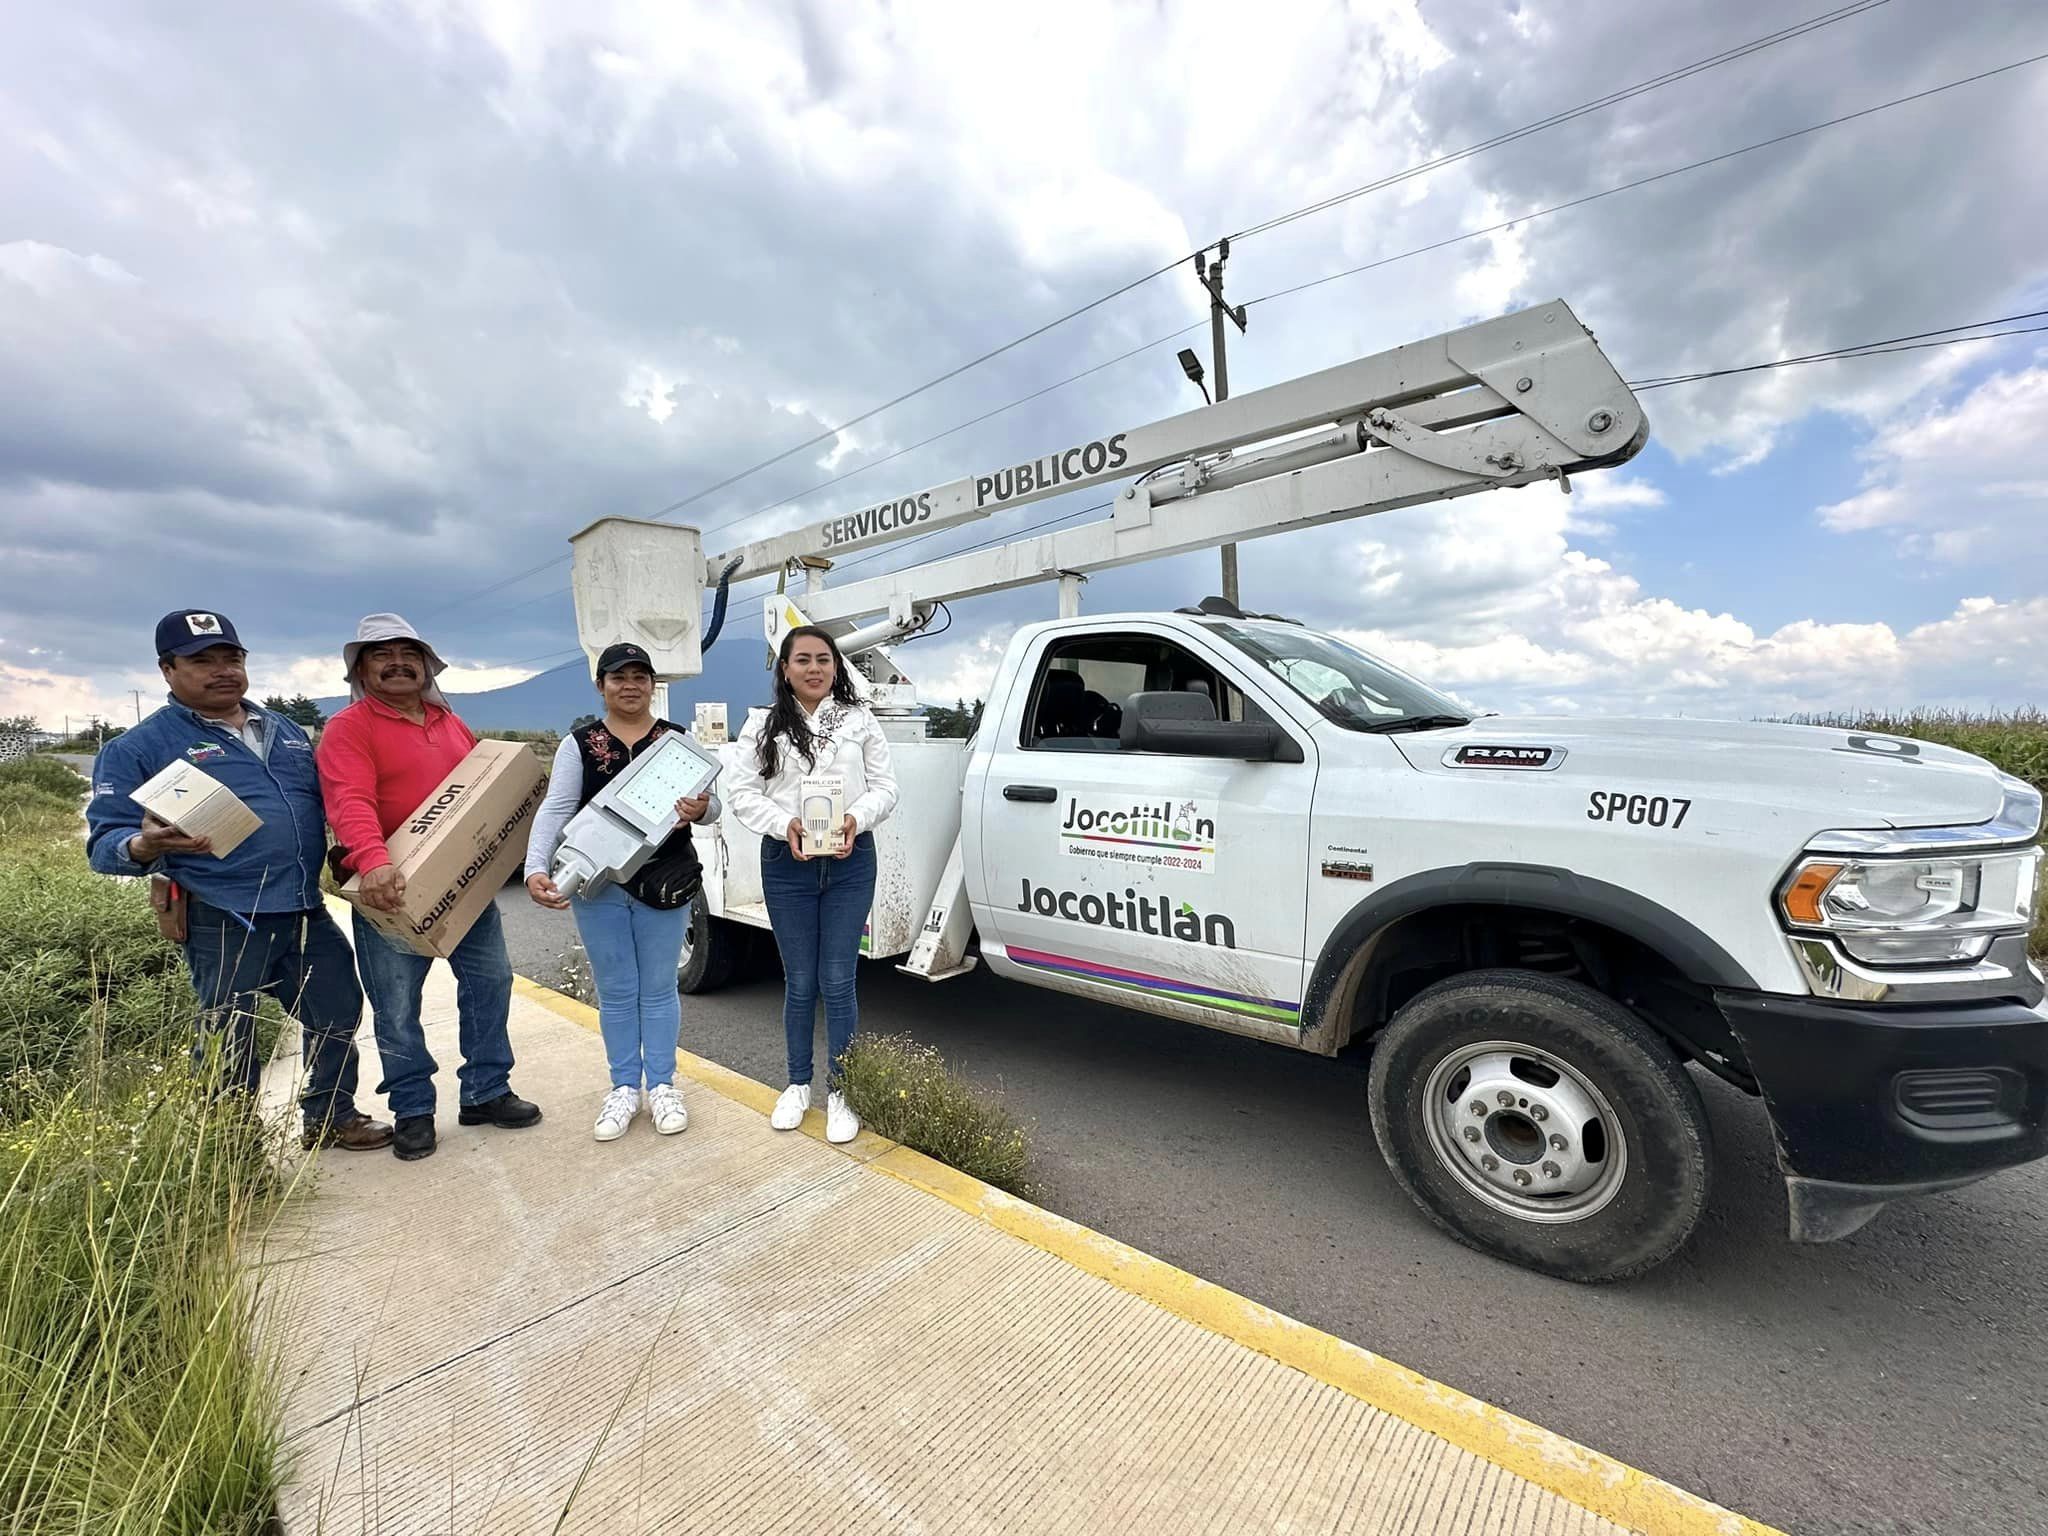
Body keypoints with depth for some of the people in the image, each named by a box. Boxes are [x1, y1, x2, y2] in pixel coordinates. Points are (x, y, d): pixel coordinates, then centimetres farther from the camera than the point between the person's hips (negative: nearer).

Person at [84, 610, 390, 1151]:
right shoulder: (137, 748, -2)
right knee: (229, 1044, 5)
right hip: (224, 923, -5)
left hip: (307, 913, 6)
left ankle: (331, 1117, 34)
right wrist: (146, 846, -29)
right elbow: (105, 841, -7)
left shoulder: (285, 730, 15)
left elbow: (323, 802, 23)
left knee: (338, 1014, 15)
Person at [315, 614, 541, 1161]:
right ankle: (412, 1110, 22)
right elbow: (350, 803, -23)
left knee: (490, 981, 10)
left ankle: (486, 1092, 24)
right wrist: (373, 862, -38)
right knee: (396, 1008, 5)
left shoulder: (451, 723, 14)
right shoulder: (348, 729, -7)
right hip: (392, 891, -5)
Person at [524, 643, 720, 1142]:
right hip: (598, 885, 1)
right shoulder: (578, 744, 2)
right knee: (615, 991, 11)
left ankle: (662, 1085, 24)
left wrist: (701, 808, -24)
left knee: (659, 988, 10)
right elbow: (555, 810, -5)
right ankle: (624, 1088, 27)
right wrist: (535, 868, -20)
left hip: (665, 881, 0)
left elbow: (711, 804, 1)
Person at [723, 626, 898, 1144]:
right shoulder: (763, 726, 4)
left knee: (838, 981, 3)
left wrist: (856, 818, -17)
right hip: (786, 864, 1)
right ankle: (798, 1084, 30)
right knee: (800, 982, 11)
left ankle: (840, 1092, 18)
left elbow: (884, 786, 2)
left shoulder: (860, 720, 5)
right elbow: (741, 791, -1)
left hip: (850, 862, 0)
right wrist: (786, 824, -17)